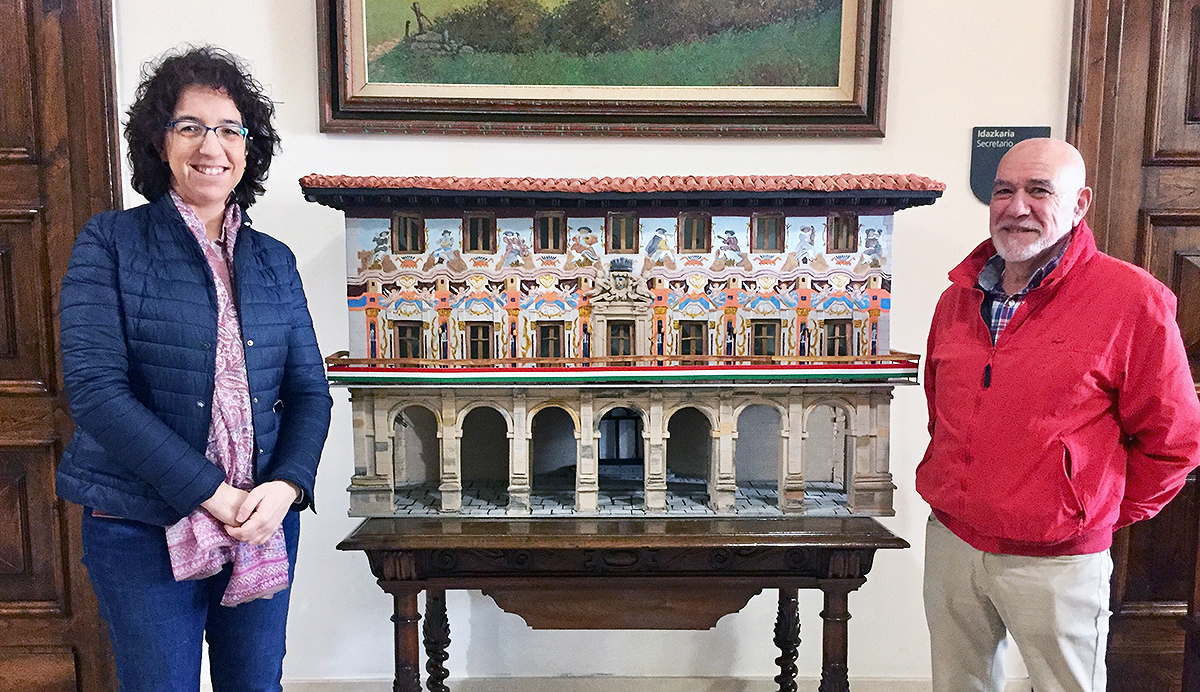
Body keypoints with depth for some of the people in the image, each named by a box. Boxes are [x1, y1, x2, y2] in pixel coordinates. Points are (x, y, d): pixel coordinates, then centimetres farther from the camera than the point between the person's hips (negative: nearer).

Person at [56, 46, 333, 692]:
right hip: (143, 532, -3)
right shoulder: (110, 243, -4)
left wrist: (286, 486, -14)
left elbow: (309, 390, 4)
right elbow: (95, 388, -14)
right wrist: (211, 493, -18)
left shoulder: (274, 261, 7)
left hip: (265, 523, 4)